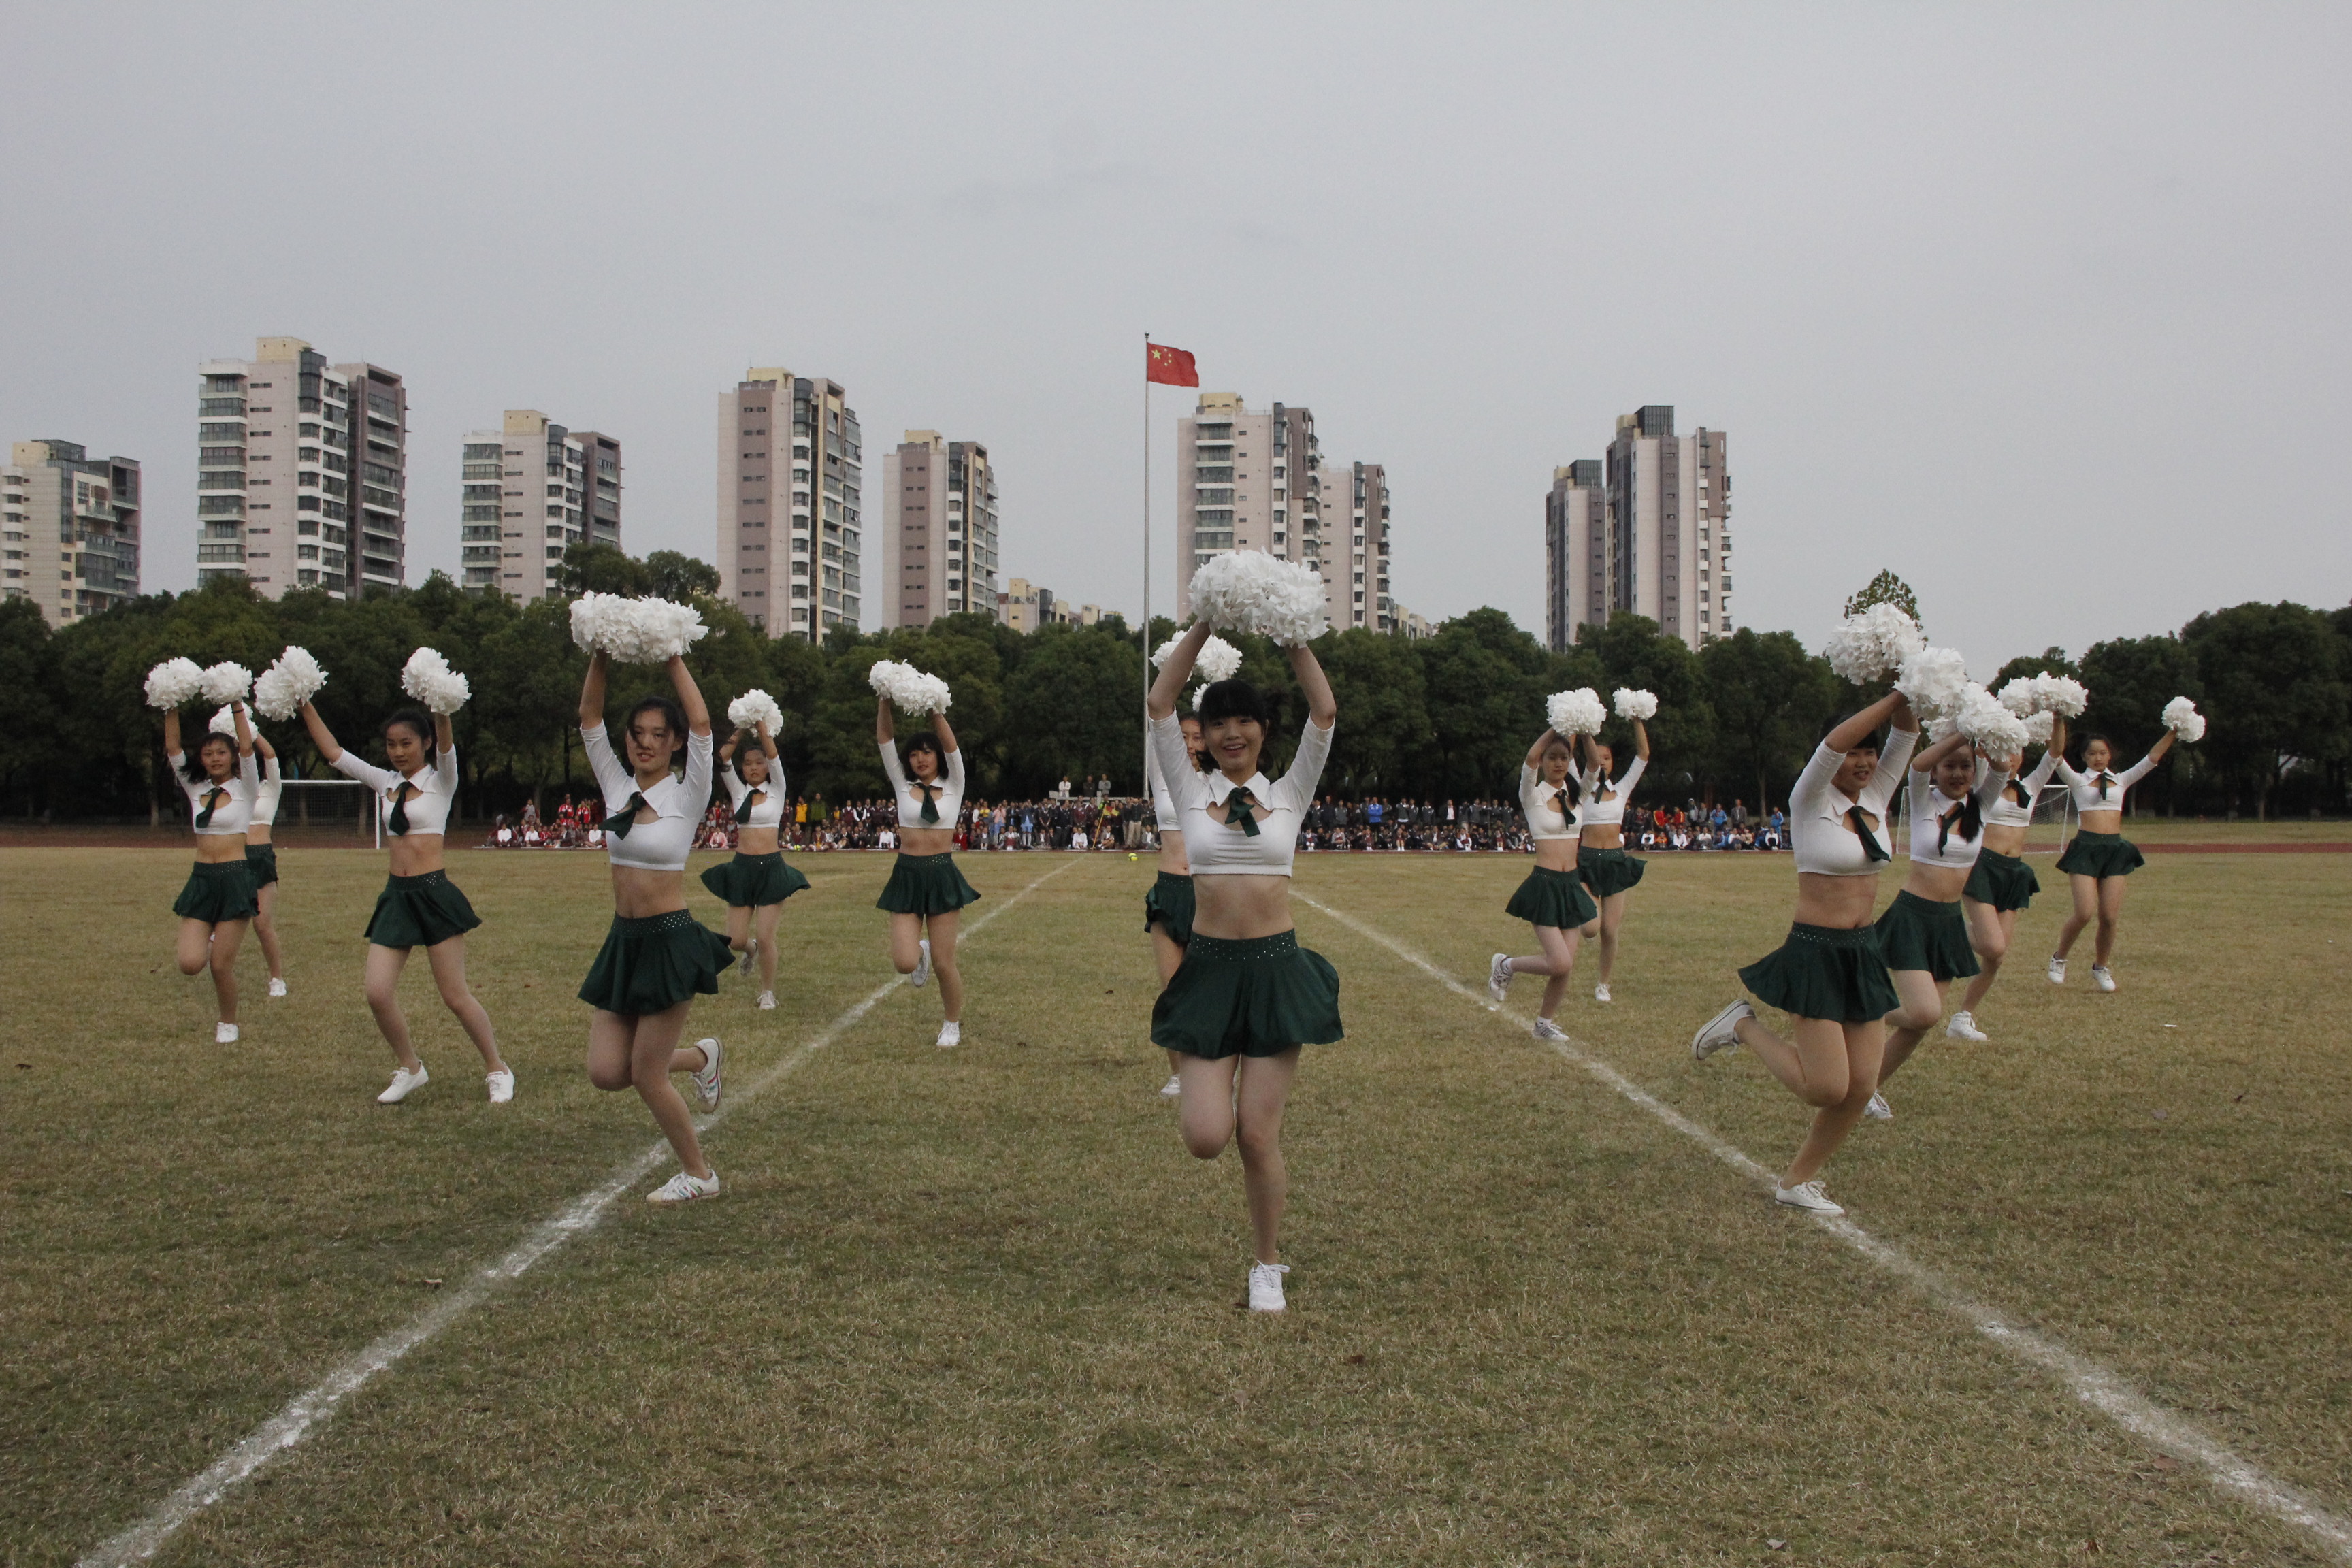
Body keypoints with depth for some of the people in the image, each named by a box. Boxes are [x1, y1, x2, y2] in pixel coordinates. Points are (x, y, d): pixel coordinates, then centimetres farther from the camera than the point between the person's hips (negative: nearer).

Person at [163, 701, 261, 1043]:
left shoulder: (244, 789, 1)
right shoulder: (196, 789, 12)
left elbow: (246, 749, -14)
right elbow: (173, 749, 6)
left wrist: (237, 706, -16)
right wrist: (172, 711, -3)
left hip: (235, 877, -4)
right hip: (201, 878, 4)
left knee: (221, 966, -3)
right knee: (190, 963, -9)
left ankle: (228, 1023, 21)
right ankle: (213, 943, 27)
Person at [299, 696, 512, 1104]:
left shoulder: (441, 780, 0)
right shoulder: (385, 782, 13)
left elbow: (446, 745, -21)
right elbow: (333, 753, 11)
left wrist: (442, 711, -40)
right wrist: (306, 708, 1)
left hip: (435, 894, -5)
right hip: (396, 896, 5)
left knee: (455, 996, -3)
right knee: (378, 994, -4)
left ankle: (497, 1070, 14)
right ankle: (410, 1069, 18)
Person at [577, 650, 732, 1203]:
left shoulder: (687, 795, -6)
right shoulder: (617, 787, 8)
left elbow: (702, 725, -19)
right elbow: (589, 717, 4)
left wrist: (673, 659, -16)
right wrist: (600, 657, -8)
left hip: (671, 942, -6)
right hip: (623, 941, 6)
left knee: (646, 1074, -3)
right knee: (606, 1072, 1)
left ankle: (698, 1174, 18)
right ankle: (700, 1058, 28)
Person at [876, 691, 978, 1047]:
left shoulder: (953, 787, 4)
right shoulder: (903, 786, 8)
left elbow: (951, 745, -10)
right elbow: (884, 741, 2)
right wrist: (885, 701, -10)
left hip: (942, 875, -2)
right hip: (906, 877, 2)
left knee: (943, 964, 0)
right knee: (904, 963, -10)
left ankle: (953, 1024, 25)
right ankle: (921, 952, 29)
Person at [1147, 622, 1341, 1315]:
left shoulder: (1289, 795, 6)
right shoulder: (1191, 793, 6)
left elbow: (1325, 713, -4)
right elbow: (1159, 705, -3)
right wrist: (1205, 626, -6)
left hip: (1276, 968, 0)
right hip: (1209, 970, 1)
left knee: (1258, 1135, 0)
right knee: (1206, 1137, -7)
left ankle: (1268, 1267, 22)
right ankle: (1213, 1087, 31)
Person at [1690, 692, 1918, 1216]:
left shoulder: (1875, 799, 8)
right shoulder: (1811, 801, -9)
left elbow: (1905, 735, 1)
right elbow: (1835, 741, -26)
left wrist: (1906, 700, -15)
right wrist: (1894, 696, -21)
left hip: (1864, 954, 7)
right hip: (1816, 953, -7)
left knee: (1861, 1086, 3)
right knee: (1826, 1088, -10)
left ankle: (1798, 1180, 20)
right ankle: (1745, 1027, 14)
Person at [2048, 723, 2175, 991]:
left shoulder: (2121, 781, 18)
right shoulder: (2078, 781, 9)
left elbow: (2152, 758, 11)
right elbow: (2057, 757, -7)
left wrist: (2172, 733, -1)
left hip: (2115, 849, 3)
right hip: (2086, 848, -3)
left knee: (2110, 917, -1)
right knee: (2084, 913, -13)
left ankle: (2100, 967, 20)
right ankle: (2059, 959, 10)